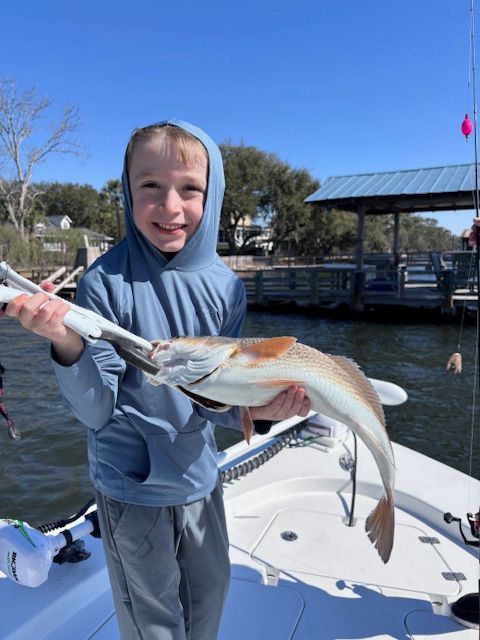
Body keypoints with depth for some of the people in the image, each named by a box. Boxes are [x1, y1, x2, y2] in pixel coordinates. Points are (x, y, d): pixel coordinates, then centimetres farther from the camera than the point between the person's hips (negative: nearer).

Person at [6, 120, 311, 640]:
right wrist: (68, 346, -36)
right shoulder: (107, 281, -19)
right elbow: (95, 411, -19)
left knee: (210, 597, 26)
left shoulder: (225, 286, -8)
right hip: (132, 487, -4)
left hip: (199, 477, 4)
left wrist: (251, 408, -23)